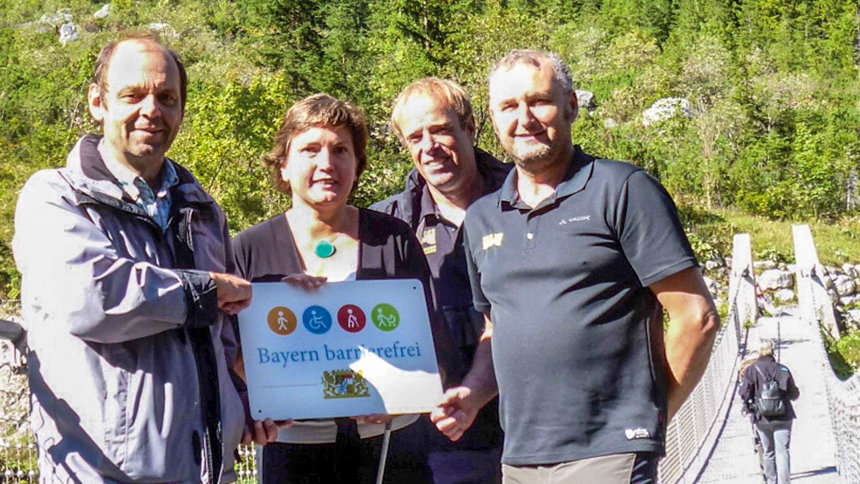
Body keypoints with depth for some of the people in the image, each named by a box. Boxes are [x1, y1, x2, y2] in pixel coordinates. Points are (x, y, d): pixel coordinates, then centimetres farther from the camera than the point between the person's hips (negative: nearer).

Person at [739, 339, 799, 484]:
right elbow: (794, 394, 3)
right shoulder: (782, 369, -2)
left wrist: (749, 409, 5)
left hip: (762, 418, 1)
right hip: (783, 417, 0)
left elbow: (744, 393, -11)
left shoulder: (751, 370, -5)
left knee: (768, 453, 15)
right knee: (782, 452, -2)